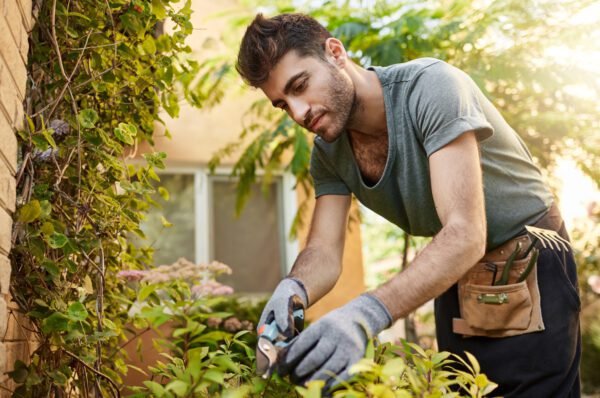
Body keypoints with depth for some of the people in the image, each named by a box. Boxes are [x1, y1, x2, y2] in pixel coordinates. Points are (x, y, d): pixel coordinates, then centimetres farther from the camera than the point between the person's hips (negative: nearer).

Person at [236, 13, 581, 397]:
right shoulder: (328, 152, -7)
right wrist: (294, 289, -36)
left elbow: (466, 233, -36)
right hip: (455, 277, 6)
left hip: (530, 270, -5)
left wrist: (369, 312, -50)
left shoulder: (431, 86, -28)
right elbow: (324, 252, -11)